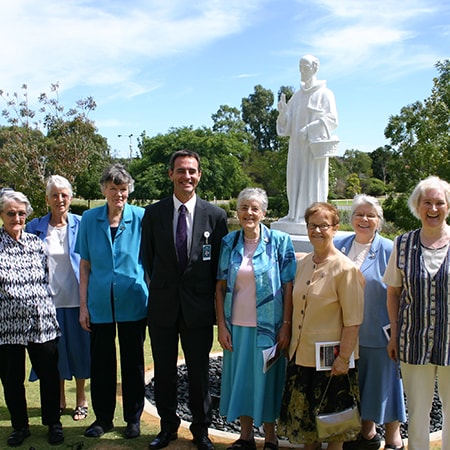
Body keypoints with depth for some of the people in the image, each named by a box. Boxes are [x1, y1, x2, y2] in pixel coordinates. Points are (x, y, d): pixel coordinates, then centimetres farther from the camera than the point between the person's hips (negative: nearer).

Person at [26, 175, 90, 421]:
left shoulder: (81, 224, -1)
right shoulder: (35, 227, 2)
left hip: (76, 298, -1)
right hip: (49, 298, 1)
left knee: (79, 347, 7)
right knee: (54, 350, 11)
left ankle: (81, 398, 24)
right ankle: (59, 398, 29)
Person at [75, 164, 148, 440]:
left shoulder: (140, 218, -4)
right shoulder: (89, 219, 1)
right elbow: (85, 265, 4)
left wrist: (152, 300, -2)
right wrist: (83, 304, 1)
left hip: (132, 303, -1)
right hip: (100, 303, 2)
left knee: (133, 362, 9)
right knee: (101, 361, 10)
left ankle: (134, 418, 26)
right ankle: (103, 418, 27)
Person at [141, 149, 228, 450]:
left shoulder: (216, 215, -2)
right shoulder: (153, 213, 0)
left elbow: (220, 264, 1)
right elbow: (147, 258, 8)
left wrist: (216, 303, 0)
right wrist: (158, 288, 5)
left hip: (199, 305, -1)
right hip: (162, 304, 1)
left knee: (199, 372, 11)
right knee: (164, 371, 14)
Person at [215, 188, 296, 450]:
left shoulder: (280, 241, -6)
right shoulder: (229, 243, 2)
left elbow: (289, 288, -7)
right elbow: (220, 287, 3)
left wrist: (286, 326, -11)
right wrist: (222, 325, -2)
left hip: (267, 327, -3)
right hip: (237, 327, 3)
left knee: (267, 381, 7)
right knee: (241, 380, 11)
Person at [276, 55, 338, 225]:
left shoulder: (324, 93, -2)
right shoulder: (297, 95, 16)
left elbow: (332, 119, -10)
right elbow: (288, 121, 15)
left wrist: (309, 129, -20)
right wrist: (283, 111, -7)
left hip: (314, 144, -6)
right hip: (297, 145, 6)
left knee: (312, 177, -7)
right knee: (296, 177, 5)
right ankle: (296, 213, 9)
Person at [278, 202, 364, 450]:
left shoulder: (345, 268, -14)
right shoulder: (301, 263, 3)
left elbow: (353, 321, -15)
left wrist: (344, 358, -16)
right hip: (301, 354, 6)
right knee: (304, 414, 17)